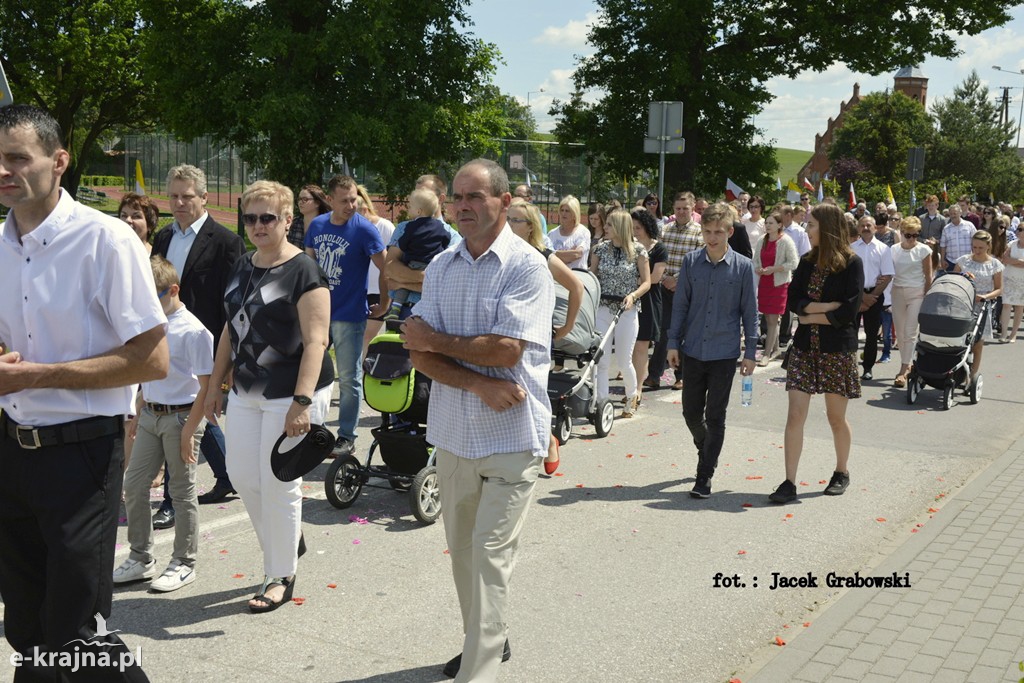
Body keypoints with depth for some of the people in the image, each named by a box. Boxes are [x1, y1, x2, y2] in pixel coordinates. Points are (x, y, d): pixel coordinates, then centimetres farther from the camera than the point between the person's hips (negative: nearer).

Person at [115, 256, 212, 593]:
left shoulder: (193, 331, -15)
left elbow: (205, 387, -15)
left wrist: (189, 430, -17)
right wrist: (138, 413, 17)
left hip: (180, 417, -7)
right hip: (151, 414, 8)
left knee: (182, 491, 3)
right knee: (133, 485, 9)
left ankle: (184, 564, 17)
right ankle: (141, 558, 23)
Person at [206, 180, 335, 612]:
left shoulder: (303, 272, -13)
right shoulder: (242, 268, 11)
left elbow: (316, 341, -19)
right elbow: (231, 329, 18)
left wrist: (302, 402, -27)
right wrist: (216, 385, 17)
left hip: (291, 394, -8)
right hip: (246, 393, 8)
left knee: (278, 484, -1)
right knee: (242, 475, 11)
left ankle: (280, 577, 17)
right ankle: (290, 537, 35)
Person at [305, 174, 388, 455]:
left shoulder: (364, 229, -12)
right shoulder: (317, 225, 3)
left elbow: (385, 269, -9)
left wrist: (383, 304, -5)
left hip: (349, 315, -5)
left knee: (349, 378, 5)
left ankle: (347, 437, 15)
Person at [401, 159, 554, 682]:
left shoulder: (526, 266, -9)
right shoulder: (440, 268, 7)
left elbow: (506, 349, -19)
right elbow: (420, 354, -1)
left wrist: (437, 340, -7)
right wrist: (479, 384, -16)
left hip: (511, 435, -6)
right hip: (453, 433, 6)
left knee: (491, 558, -5)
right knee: (461, 551, 17)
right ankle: (484, 640, 37)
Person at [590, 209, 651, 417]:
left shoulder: (638, 250, -4)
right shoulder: (600, 249, 4)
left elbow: (646, 282, -1)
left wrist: (632, 295, -18)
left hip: (626, 311, -2)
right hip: (602, 309, 2)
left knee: (623, 361, 4)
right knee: (601, 360, -2)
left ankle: (632, 396, 31)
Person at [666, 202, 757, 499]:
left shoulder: (743, 266, -4)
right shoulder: (691, 261, 1)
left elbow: (750, 311, 1)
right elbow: (680, 304, 6)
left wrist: (750, 352, 0)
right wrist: (673, 343, 3)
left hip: (725, 353, -2)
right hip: (693, 350, 2)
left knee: (715, 417, 3)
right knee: (691, 413, 10)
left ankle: (705, 477, 12)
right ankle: (706, 452, 39)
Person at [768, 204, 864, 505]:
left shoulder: (851, 263, -7)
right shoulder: (807, 262, 8)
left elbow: (849, 311, -14)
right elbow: (793, 301, -1)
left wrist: (810, 316, -8)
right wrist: (826, 306, -14)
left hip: (837, 350, -4)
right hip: (804, 347, 4)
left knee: (836, 417, 9)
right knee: (795, 415, -4)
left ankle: (841, 473, 31)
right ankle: (789, 483, -1)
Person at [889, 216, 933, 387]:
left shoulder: (923, 250, -4)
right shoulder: (893, 250, 3)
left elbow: (928, 276, -2)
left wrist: (926, 297, -5)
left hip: (916, 293, -4)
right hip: (898, 292, 4)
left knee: (910, 332, -9)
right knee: (900, 332, 7)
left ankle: (903, 371, -10)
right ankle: (908, 365, 21)